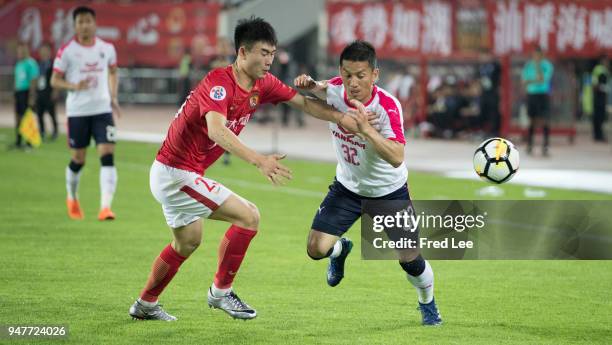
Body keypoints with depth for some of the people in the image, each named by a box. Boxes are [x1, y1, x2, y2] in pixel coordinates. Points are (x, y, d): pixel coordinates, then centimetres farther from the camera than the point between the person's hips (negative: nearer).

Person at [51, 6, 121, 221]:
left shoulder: (107, 48, 5)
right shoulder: (66, 51, -4)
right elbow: (55, 80, -1)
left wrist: (113, 97, 11)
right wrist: (74, 86, -19)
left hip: (102, 110, 2)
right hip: (77, 112, -2)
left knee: (107, 155, -14)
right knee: (78, 160, 7)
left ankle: (105, 207, -18)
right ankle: (72, 199, 35)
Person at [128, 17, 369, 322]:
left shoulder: (263, 84, 1)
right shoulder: (219, 82, -25)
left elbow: (304, 103, 7)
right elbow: (217, 130, -40)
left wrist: (340, 117, -10)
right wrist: (258, 160, -50)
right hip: (178, 173, -10)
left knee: (187, 242, 26)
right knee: (248, 216, -13)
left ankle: (145, 305, 41)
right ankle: (220, 292, 0)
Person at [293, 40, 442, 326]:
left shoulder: (388, 106, -30)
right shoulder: (335, 89, -17)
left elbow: (396, 158, -42)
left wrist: (366, 129, -52)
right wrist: (309, 85, -11)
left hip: (389, 190, -3)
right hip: (347, 187, 3)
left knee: (410, 260, -4)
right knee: (316, 249, -9)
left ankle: (428, 304, 29)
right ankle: (341, 249, 30)